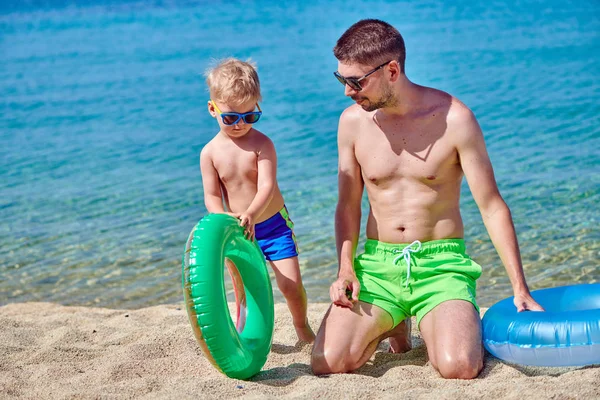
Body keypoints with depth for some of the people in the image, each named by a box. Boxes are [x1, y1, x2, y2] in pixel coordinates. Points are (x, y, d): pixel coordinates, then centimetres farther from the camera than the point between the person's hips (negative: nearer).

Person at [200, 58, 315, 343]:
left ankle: (302, 327, 23)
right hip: (239, 231, 2)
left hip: (274, 225, -2)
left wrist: (251, 214, -42)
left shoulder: (261, 144, -15)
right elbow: (211, 196, -5)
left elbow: (266, 186, -24)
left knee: (291, 285, -4)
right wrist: (224, 218, -26)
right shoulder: (210, 153, -7)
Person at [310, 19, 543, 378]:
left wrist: (520, 289, -10)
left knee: (458, 367, -28)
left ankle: (459, 327, 12)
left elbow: (492, 206, -7)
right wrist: (346, 269, -6)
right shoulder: (353, 121, 0)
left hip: (441, 264, -3)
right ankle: (392, 326, 16)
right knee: (326, 363, -18)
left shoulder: (453, 118, -10)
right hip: (377, 265, 3)